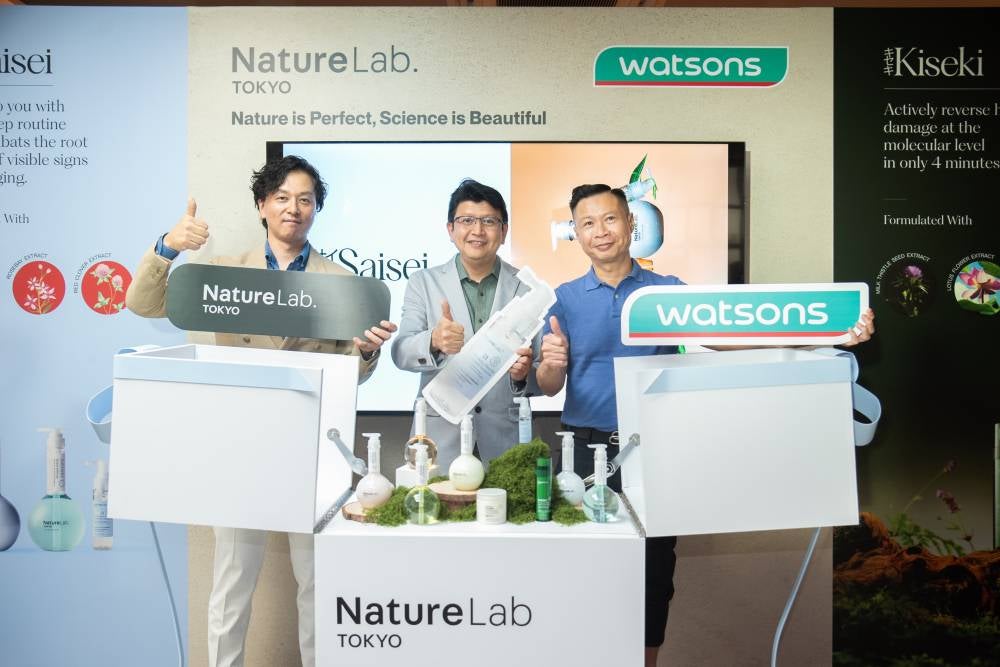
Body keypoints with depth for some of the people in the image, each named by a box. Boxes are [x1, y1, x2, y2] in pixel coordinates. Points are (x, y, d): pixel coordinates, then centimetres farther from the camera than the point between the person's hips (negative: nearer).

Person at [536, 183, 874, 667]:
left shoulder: (668, 292, 2)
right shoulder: (565, 299, 3)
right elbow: (549, 388, 2)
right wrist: (551, 364, -24)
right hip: (588, 450, 0)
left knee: (655, 569, 9)